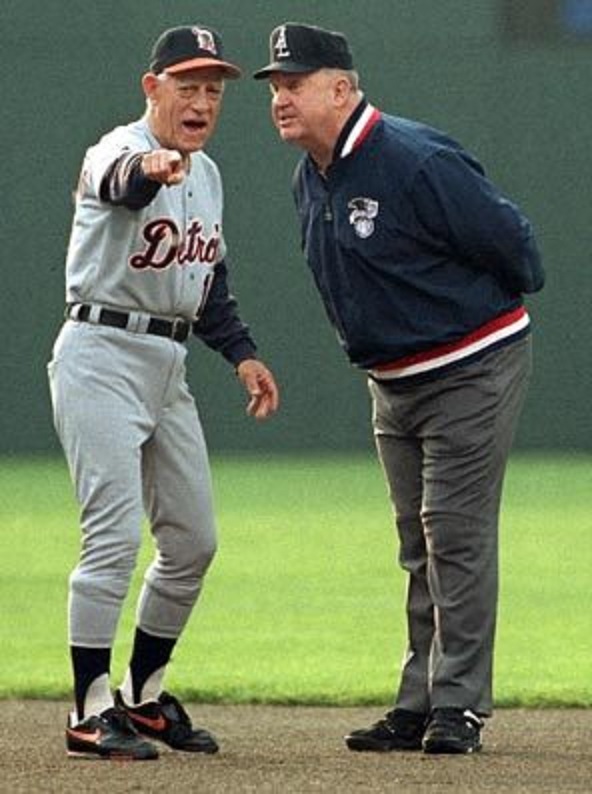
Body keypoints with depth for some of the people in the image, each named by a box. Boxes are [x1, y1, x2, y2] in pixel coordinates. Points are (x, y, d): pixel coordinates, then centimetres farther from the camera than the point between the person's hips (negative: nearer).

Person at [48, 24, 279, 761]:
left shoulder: (204, 172, 12)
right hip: (102, 359, -8)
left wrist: (241, 352, 12)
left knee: (193, 541, 10)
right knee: (113, 535, -14)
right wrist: (149, 168, -64)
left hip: (166, 367, 8)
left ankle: (143, 696, 24)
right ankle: (90, 713, -9)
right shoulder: (118, 152, -14)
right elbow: (119, 180, -41)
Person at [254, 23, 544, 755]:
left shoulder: (417, 163, -24)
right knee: (420, 547, 12)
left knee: (456, 533, -9)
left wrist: (492, 306, 1)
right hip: (393, 382, 8)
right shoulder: (310, 180, 4)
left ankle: (457, 704, -6)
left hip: (472, 369, -8)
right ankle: (419, 706, 16)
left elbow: (506, 237, -15)